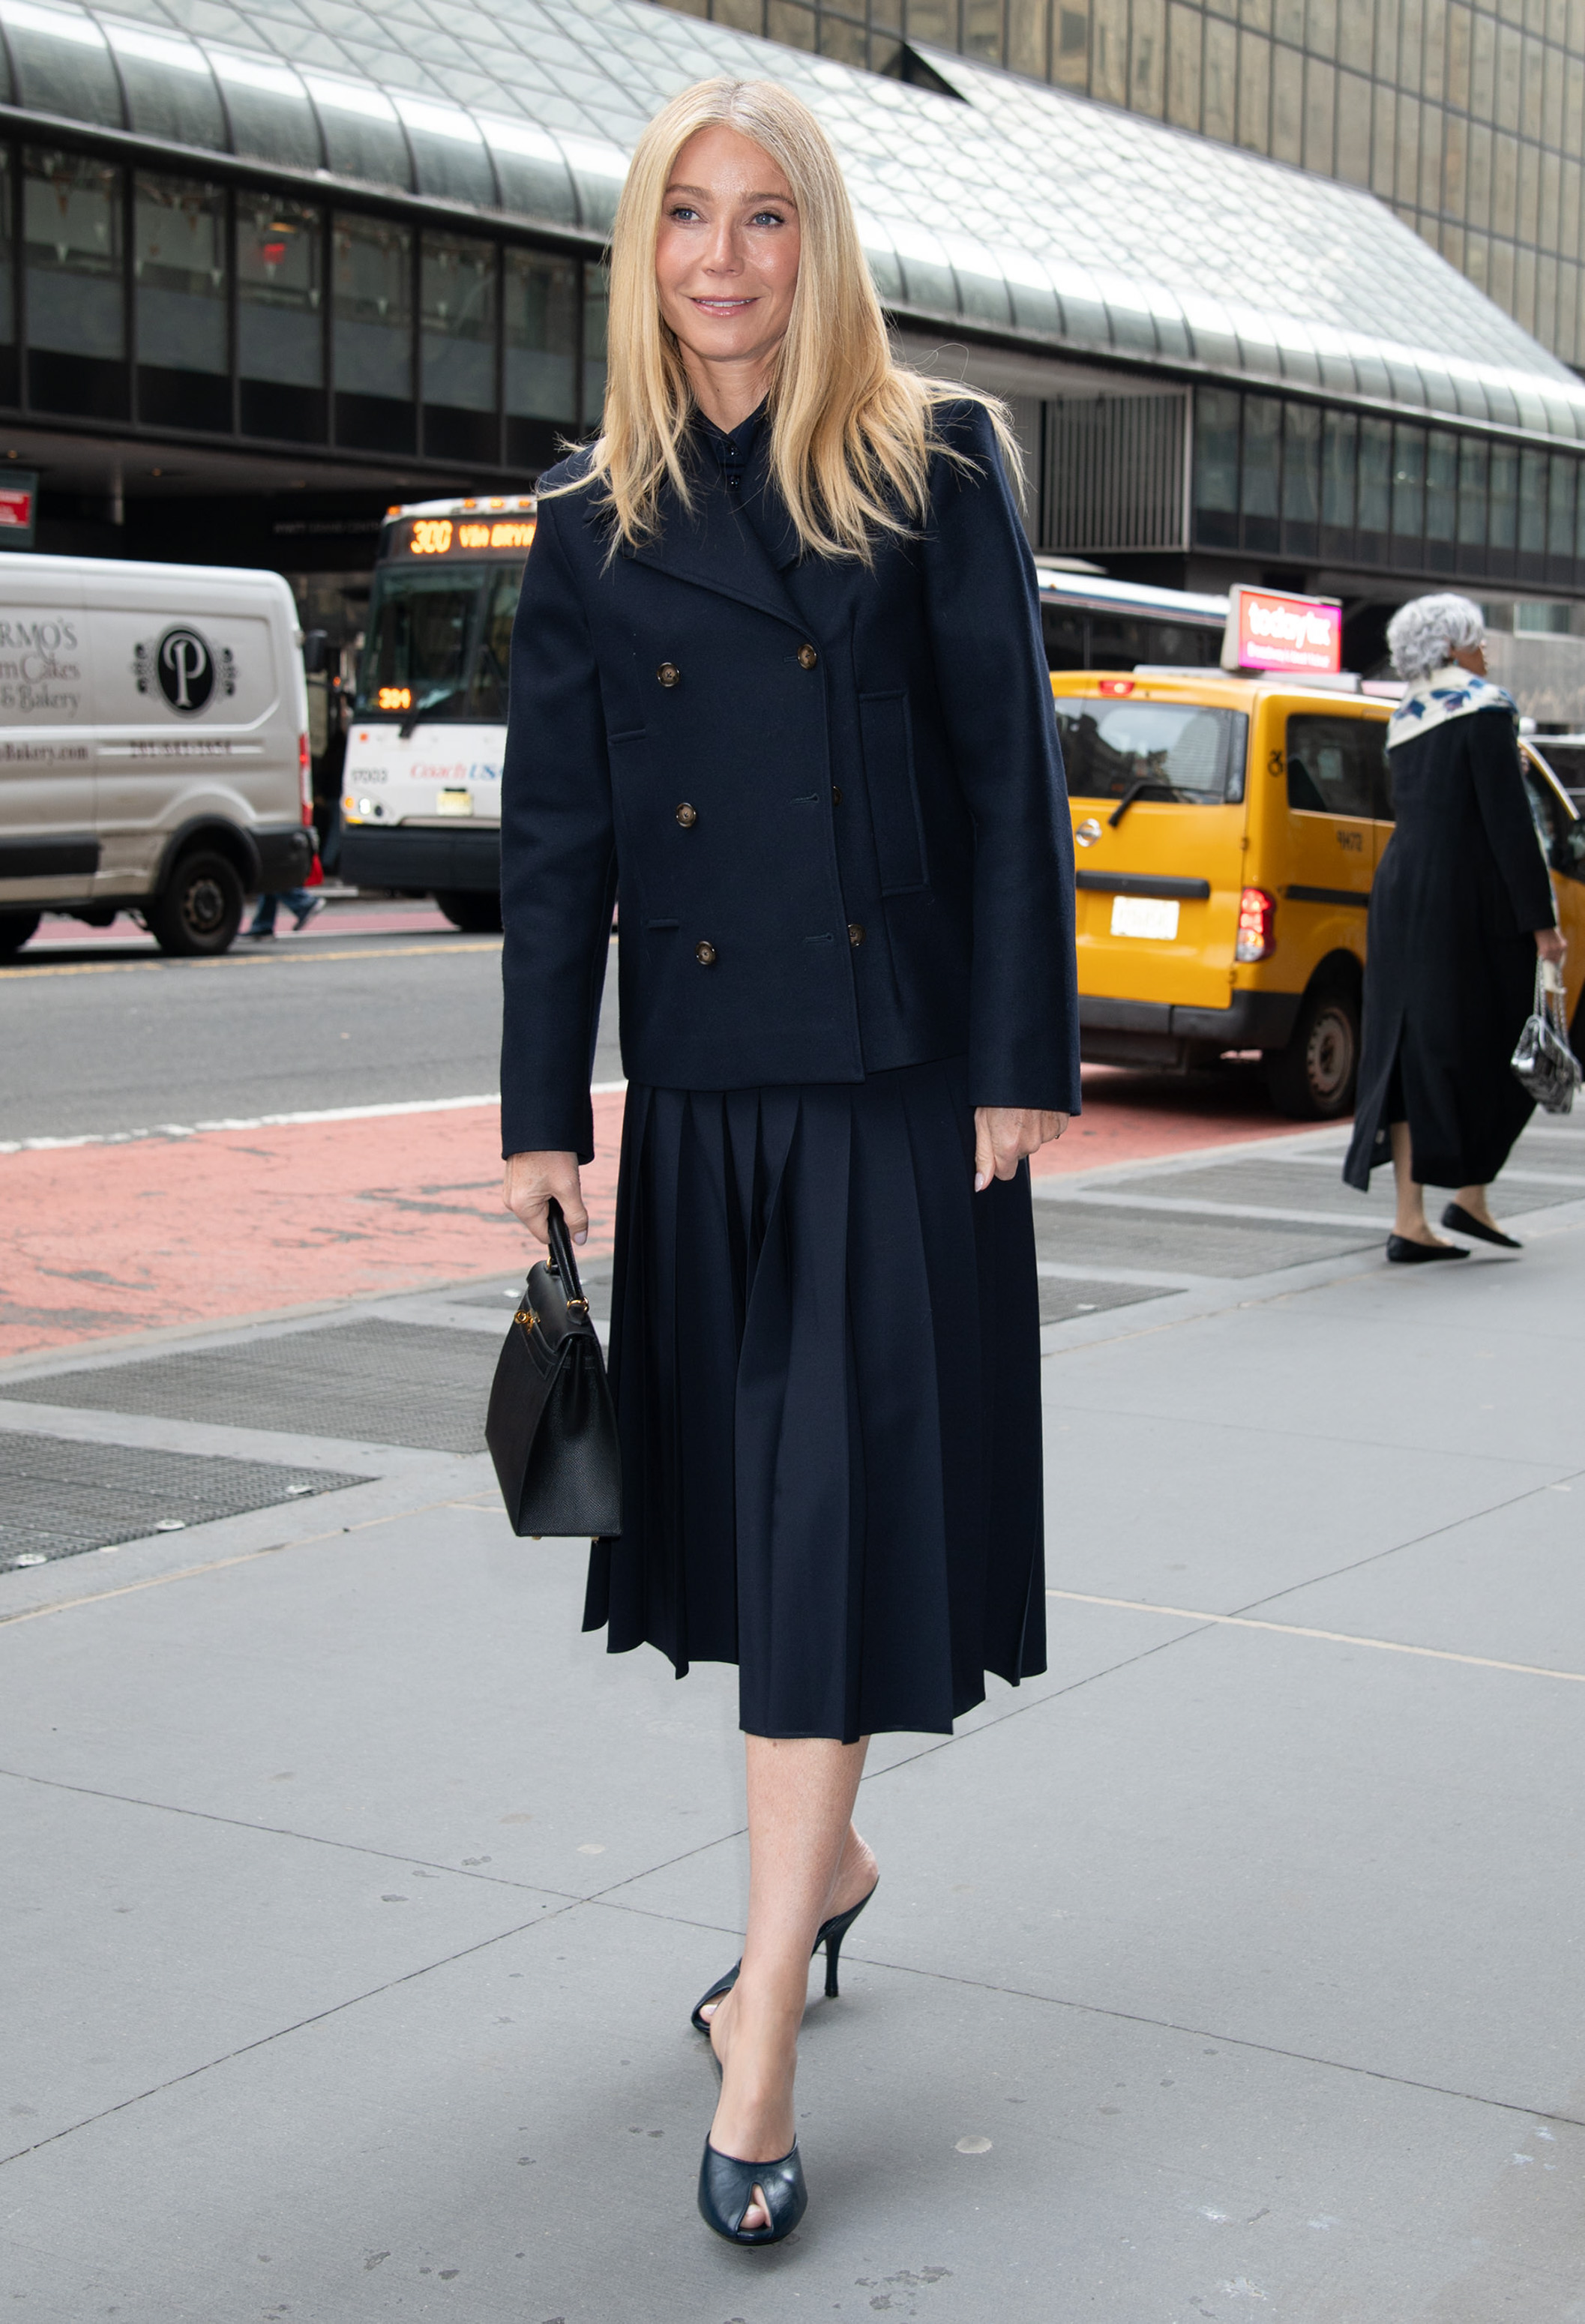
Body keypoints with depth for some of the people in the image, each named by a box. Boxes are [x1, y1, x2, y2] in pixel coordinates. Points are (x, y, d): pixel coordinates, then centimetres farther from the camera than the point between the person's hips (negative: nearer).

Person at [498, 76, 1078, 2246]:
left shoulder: (936, 467, 0)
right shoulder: (595, 523, 8)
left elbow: (1009, 774, -3)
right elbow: (556, 838, 6)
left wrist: (1021, 1063, -9)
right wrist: (542, 1115, 2)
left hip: (899, 1083, -4)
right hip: (704, 1094, 4)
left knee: (845, 1509, -6)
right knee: (746, 1487, 13)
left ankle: (765, 2039, -3)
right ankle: (824, 1858, 36)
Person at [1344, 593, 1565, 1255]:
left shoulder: (1405, 719, 14)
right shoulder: (1484, 709, -10)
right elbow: (1508, 821, -14)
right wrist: (1540, 921, -13)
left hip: (1401, 893, 7)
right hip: (1465, 898, -7)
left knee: (1414, 1049, 5)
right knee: (1492, 1048, 6)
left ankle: (1409, 1220, 3)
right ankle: (1470, 1196, 6)